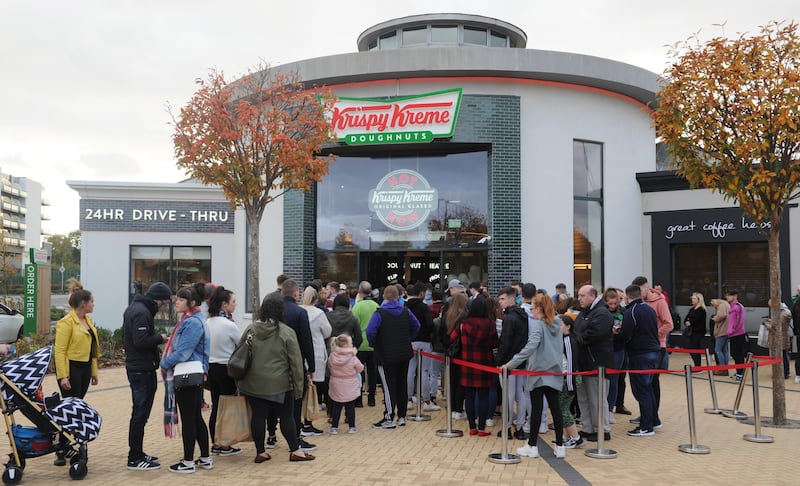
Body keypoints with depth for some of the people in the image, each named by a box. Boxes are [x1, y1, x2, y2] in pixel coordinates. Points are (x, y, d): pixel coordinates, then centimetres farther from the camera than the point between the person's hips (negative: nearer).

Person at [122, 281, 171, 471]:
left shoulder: (135, 308, 16)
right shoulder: (142, 313, -17)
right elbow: (141, 341, -26)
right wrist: (160, 338, -11)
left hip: (136, 368, 11)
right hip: (142, 370, -11)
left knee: (140, 413, 16)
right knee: (140, 414, -5)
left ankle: (137, 453, 24)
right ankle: (135, 459, 0)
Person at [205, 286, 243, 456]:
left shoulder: (208, 322, 3)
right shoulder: (228, 325, -18)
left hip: (211, 367, 7)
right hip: (226, 369, -7)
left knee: (216, 406, 12)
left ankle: (215, 445, 19)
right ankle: (225, 446, 11)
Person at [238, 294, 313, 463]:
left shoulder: (250, 329, 0)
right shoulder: (287, 332, -10)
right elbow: (296, 362, -8)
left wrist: (240, 381, 17)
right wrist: (298, 386, 0)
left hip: (253, 384, 3)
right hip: (279, 384, -3)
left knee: (258, 416, 9)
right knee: (286, 417, 7)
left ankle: (260, 452, 17)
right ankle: (295, 451, 15)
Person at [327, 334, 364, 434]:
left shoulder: (332, 356, -9)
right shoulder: (353, 358, -17)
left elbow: (329, 366, 8)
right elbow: (360, 369, -4)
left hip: (336, 388, 3)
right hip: (350, 388, -2)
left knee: (336, 407, 11)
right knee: (350, 407, 9)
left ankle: (334, 427, 13)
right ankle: (352, 427, 16)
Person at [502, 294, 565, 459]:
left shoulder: (537, 325, -15)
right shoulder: (557, 324, 8)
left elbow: (530, 347, -27)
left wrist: (511, 364, -29)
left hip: (538, 372, -6)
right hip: (554, 372, 6)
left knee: (537, 409, 2)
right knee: (555, 408, 8)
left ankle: (532, 446, 11)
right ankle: (560, 446, 10)